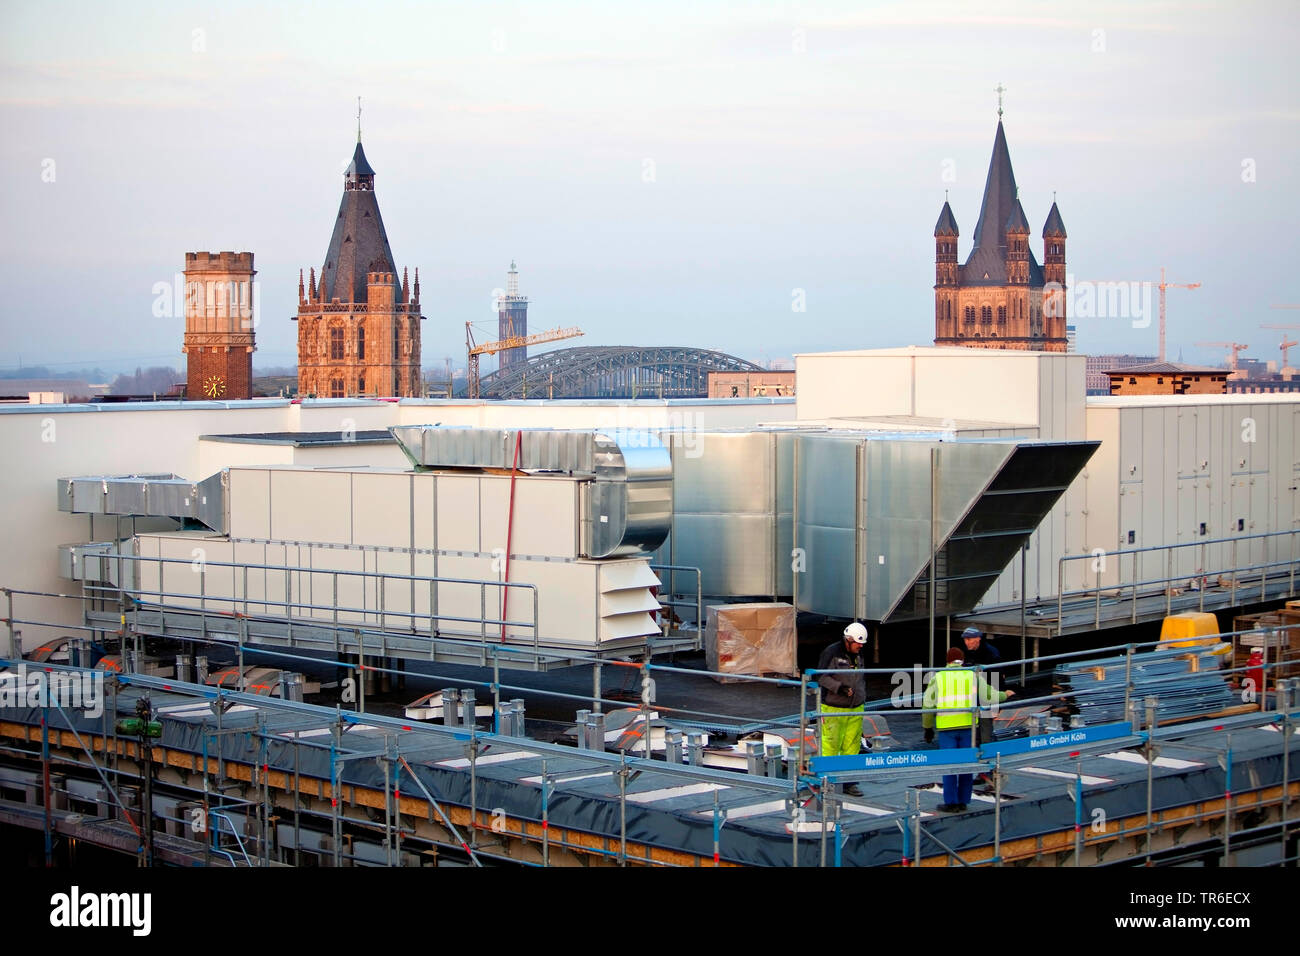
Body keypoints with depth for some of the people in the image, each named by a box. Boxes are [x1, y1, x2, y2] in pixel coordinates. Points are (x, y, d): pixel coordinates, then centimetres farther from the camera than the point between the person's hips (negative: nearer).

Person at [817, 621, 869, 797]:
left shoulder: (858, 655, 13)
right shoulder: (832, 652, -10)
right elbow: (821, 676, -13)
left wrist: (863, 699, 21)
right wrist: (839, 688, -23)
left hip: (855, 710, 6)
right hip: (833, 709, -6)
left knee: (852, 746, 5)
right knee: (831, 745, -7)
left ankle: (850, 782, 10)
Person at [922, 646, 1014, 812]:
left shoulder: (938, 677, 8)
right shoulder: (973, 676, 7)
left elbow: (928, 705, 5)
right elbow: (989, 697, 6)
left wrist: (928, 728, 12)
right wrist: (1005, 695, 26)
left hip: (946, 727, -1)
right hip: (968, 724, 1)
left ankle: (951, 803, 3)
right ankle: (963, 801, 14)